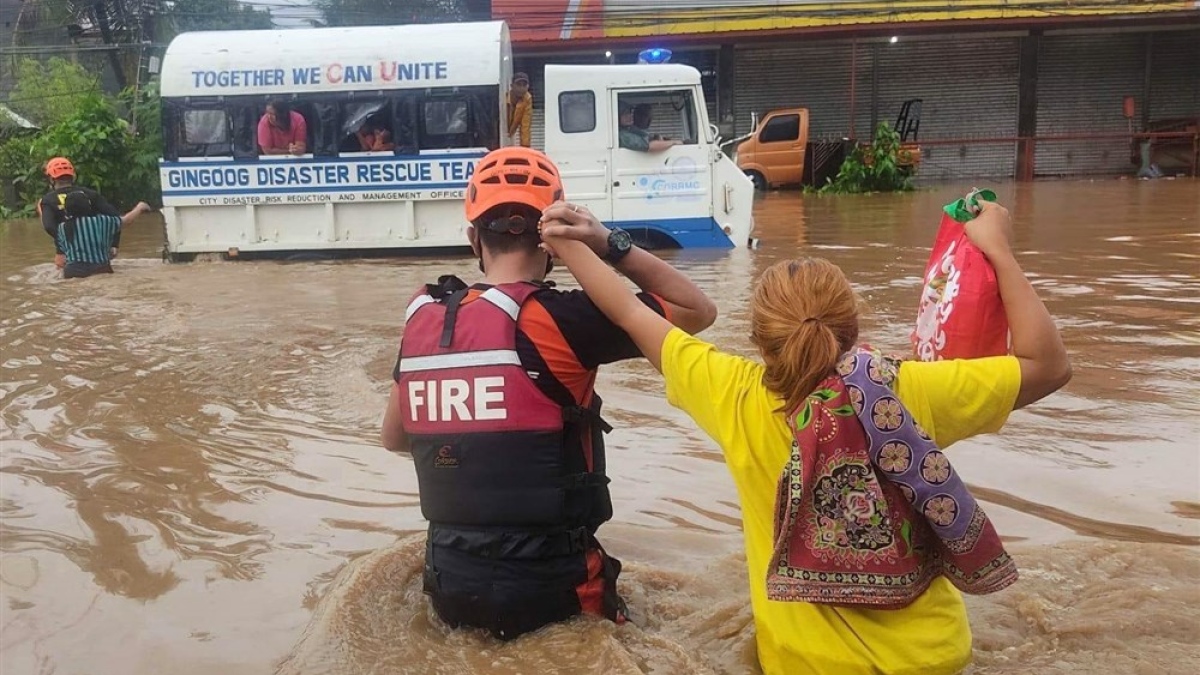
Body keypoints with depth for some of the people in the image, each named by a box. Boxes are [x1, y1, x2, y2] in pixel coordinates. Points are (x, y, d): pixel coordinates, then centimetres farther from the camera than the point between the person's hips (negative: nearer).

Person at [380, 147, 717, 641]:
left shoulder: (423, 319, -2)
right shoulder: (558, 319, -19)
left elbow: (394, 438, 13)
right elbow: (698, 310, -8)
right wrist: (609, 244, -12)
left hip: (451, 590, 6)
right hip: (549, 591, -5)